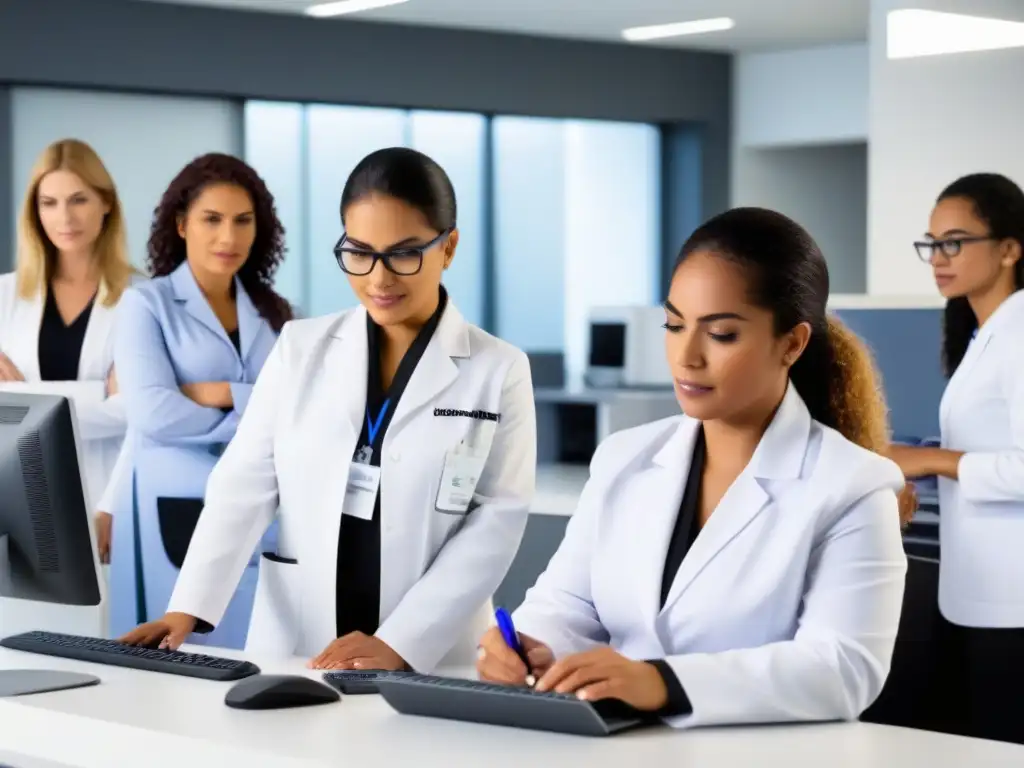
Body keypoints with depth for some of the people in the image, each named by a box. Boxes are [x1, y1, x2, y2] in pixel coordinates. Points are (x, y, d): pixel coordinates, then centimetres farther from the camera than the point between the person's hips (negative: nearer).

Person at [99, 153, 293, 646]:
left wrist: (218, 394, -11)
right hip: (171, 515, -3)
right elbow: (153, 413, -15)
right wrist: (263, 411, -7)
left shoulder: (272, 314, 12)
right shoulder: (146, 304, 0)